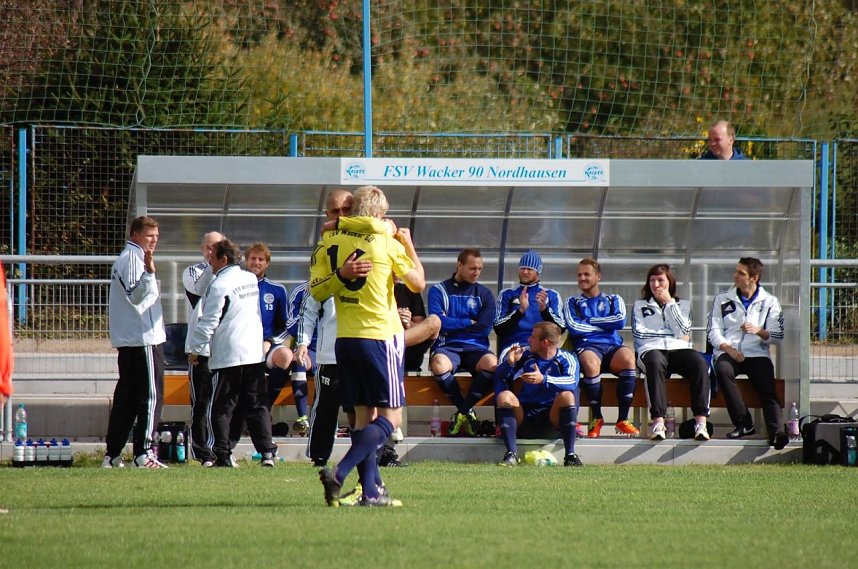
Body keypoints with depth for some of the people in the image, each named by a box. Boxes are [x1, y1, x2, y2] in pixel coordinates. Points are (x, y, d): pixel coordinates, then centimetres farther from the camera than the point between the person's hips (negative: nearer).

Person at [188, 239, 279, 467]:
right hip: (255, 354, 6)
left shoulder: (219, 286, -12)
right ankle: (267, 451, -1)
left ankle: (223, 456, -1)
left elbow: (208, 322, -10)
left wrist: (195, 350, -1)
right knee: (257, 406, 8)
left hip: (226, 357, -6)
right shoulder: (251, 280, 9)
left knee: (222, 409, 1)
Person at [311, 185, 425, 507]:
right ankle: (339, 473, -19)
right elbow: (418, 284, 4)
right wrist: (409, 246, 16)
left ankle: (370, 490, 7)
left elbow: (316, 291, 5)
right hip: (380, 335, -5)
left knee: (364, 414, 12)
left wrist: (341, 274, -7)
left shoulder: (330, 242, 5)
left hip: (344, 337, 5)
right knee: (391, 416, -2)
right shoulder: (386, 242, -6)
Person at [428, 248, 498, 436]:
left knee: (492, 364, -34)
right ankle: (467, 412, -15)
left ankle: (462, 412, -18)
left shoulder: (485, 295, 14)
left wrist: (452, 325, -1)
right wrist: (468, 323, -1)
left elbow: (484, 328, 0)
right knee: (439, 365, -38)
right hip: (447, 347, -2)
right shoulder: (439, 291, 9)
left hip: (475, 347, 2)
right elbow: (438, 322, -8)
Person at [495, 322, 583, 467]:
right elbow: (500, 378, 6)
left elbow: (572, 382, -23)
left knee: (567, 395, -31)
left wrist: (544, 379, -37)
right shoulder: (525, 354, 7)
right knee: (504, 395, -25)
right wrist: (509, 364, -15)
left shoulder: (566, 359, -2)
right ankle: (511, 455, -34)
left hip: (552, 417, -2)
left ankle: (570, 455, -31)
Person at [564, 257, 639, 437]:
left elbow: (620, 321, 2)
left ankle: (622, 419, -32)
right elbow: (574, 327, 2)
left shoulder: (614, 300, 24)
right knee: (590, 362, -40)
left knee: (627, 357, -37)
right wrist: (606, 325, 5)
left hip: (612, 347, 1)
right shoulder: (572, 303, 22)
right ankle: (596, 417, -23)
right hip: (587, 347, -1)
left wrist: (590, 321, 5)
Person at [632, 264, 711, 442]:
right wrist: (670, 334, 3)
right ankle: (658, 422, -51)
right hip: (652, 349, -1)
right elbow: (639, 333, 6)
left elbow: (683, 332, 5)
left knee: (699, 363, -33)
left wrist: (669, 303, 7)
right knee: (655, 363, -40)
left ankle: (701, 422, -43)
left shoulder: (683, 305, 25)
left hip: (679, 349, 1)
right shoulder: (640, 305, 24)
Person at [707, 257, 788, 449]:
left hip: (757, 354, 0)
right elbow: (714, 332, 8)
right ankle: (743, 424, -32)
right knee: (723, 370, -35)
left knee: (767, 387, -28)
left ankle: (776, 431, -44)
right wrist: (729, 349, -11)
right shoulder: (722, 300, 17)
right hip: (728, 352, 0)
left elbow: (778, 336, 8)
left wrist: (758, 331, -13)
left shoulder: (769, 302, 15)